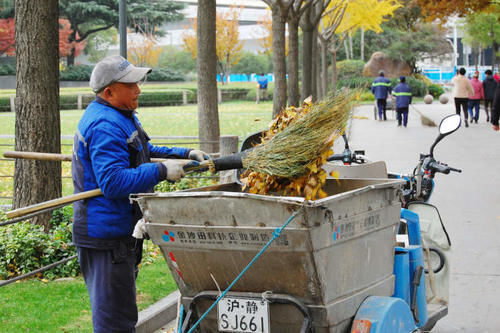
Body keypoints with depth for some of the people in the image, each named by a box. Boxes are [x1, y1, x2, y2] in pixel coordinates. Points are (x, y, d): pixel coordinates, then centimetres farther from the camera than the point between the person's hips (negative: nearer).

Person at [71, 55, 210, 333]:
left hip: (121, 232, 11)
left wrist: (184, 154, 17)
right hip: (106, 236, -11)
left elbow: (144, 153, 28)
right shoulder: (105, 127, -22)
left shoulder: (121, 117, 14)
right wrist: (162, 171, -26)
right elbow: (114, 182, -30)